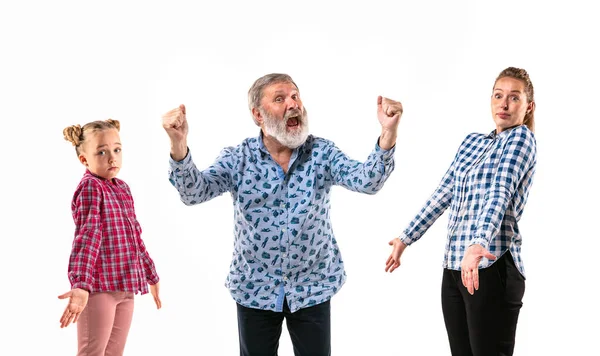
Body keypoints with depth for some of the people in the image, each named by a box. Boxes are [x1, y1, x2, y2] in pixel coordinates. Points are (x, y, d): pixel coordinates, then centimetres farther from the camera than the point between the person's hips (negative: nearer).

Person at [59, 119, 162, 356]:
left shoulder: (122, 188, 13)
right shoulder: (90, 188, -11)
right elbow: (87, 237, -24)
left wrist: (151, 275, 31)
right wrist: (81, 285, -35)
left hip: (124, 287, 8)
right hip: (99, 286, -8)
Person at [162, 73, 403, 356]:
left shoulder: (322, 153, -5)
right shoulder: (238, 159, -7)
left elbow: (367, 181, -19)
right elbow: (193, 193, -19)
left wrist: (388, 133, -38)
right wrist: (178, 144, -39)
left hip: (312, 288, 1)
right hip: (255, 289, 0)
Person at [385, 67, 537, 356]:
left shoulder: (521, 137, -4)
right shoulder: (471, 142, 18)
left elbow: (500, 193, -21)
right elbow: (443, 195, 22)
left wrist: (479, 243, -36)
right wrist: (406, 238, 21)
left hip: (491, 265, -7)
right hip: (453, 266, 7)